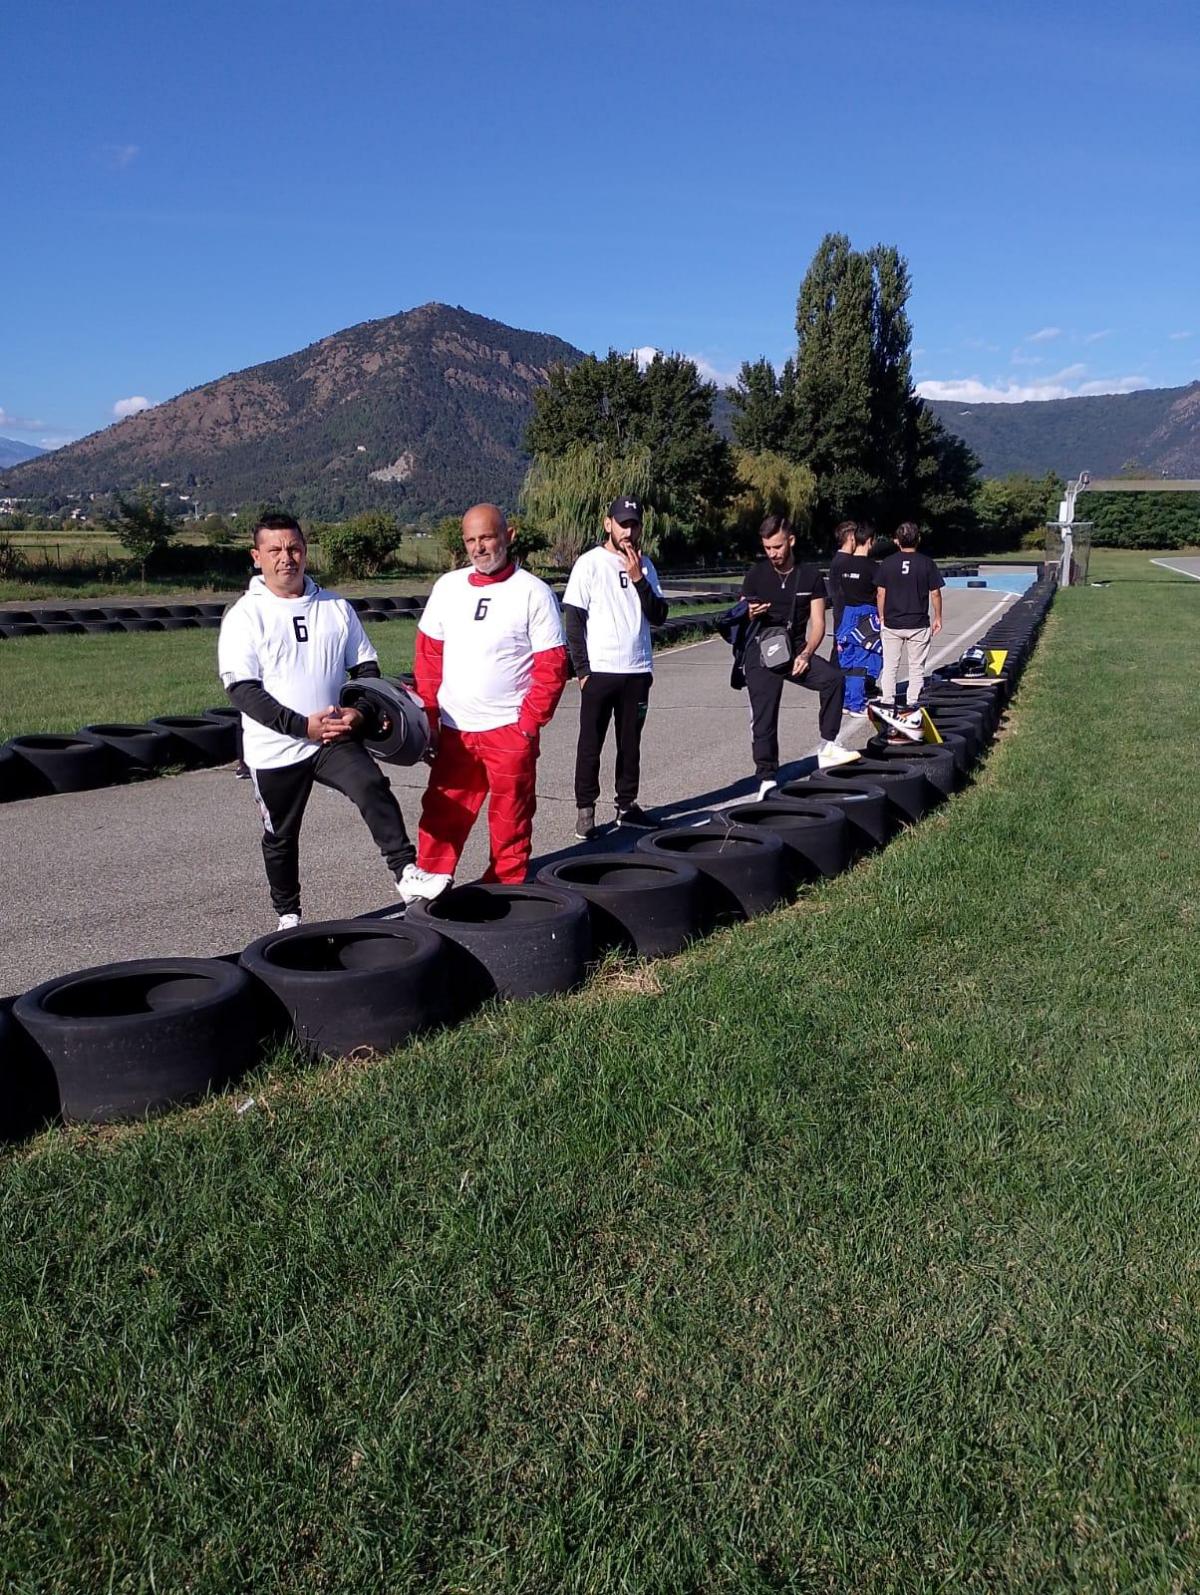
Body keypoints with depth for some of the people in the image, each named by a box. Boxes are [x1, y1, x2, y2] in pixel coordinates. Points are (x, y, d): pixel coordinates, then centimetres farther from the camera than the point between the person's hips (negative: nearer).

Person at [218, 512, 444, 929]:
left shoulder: (336, 608, 6)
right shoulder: (245, 616, -6)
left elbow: (366, 666, 12)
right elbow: (241, 689, -13)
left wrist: (358, 712, -9)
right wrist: (304, 726, -21)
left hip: (336, 739, 2)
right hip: (275, 749, -1)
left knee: (372, 787, -26)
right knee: (281, 838, 11)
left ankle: (406, 872, -29)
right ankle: (288, 915, 29)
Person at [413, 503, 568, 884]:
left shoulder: (533, 592, -5)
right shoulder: (447, 587, 7)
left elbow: (552, 666, -6)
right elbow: (428, 653, 12)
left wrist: (528, 723, -11)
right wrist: (428, 716, 6)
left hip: (509, 731, -4)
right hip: (453, 731, 4)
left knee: (510, 826, 6)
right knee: (440, 820, 9)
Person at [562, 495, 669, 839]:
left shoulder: (645, 566, 10)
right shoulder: (590, 563, -2)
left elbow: (659, 616, 3)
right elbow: (573, 620, -4)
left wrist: (638, 578, -8)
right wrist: (582, 669, -9)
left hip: (637, 671, 4)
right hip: (599, 670, -4)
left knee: (631, 743, 10)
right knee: (590, 744, 2)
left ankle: (627, 805, 20)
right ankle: (585, 810, 10)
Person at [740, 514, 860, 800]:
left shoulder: (810, 575, 4)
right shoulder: (756, 574, 3)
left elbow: (817, 623, 2)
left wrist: (806, 654, -15)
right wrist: (750, 613, -18)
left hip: (796, 650, 1)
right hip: (761, 651, -1)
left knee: (834, 678, -23)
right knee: (764, 719, -5)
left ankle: (828, 747, -16)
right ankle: (767, 778, 6)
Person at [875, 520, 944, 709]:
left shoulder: (887, 563, -2)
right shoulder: (926, 563, -5)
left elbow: (880, 593, 0)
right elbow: (935, 593, -2)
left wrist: (882, 617, 12)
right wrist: (938, 617, 10)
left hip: (891, 624, 1)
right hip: (918, 625, -1)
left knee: (889, 666, 10)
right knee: (916, 667, 7)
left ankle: (887, 703, 10)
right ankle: (912, 704, 7)